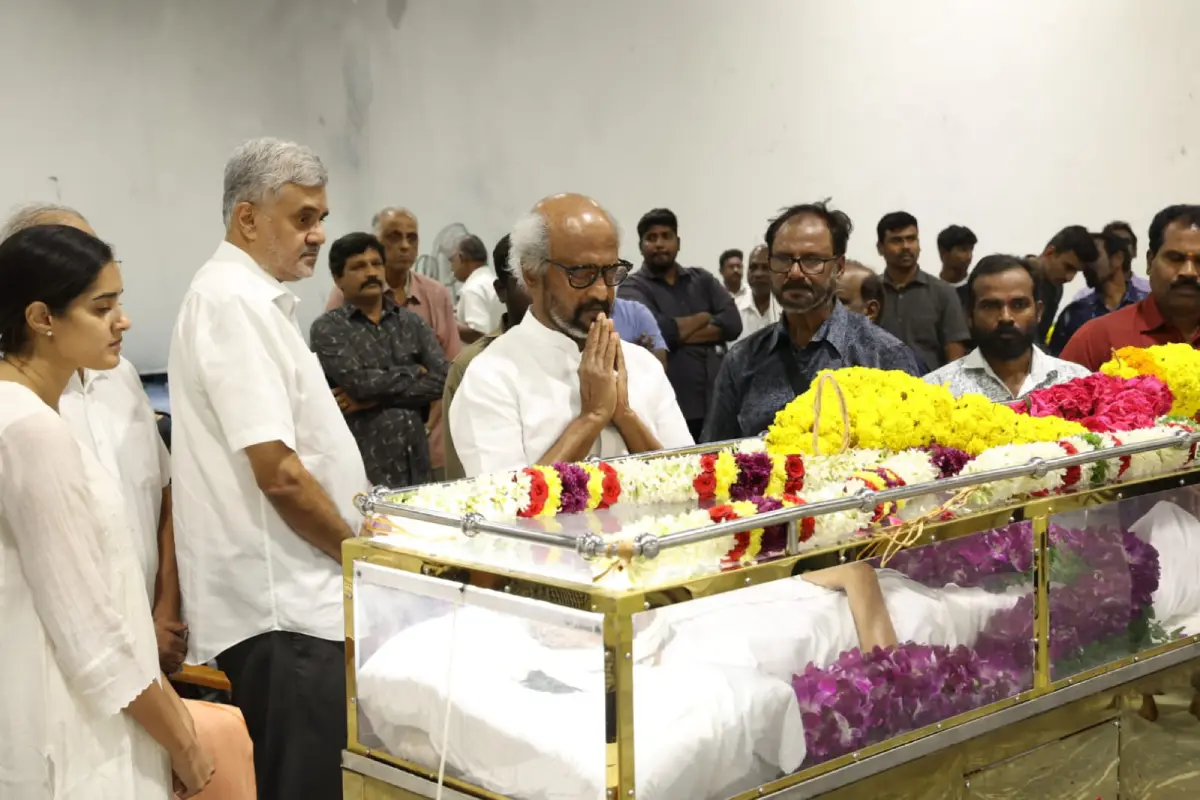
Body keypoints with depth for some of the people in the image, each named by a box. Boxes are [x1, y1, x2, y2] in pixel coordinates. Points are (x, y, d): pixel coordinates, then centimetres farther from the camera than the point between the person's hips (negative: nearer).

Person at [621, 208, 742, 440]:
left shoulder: (702, 279, 15)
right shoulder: (634, 287, 2)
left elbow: (733, 323, 1)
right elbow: (654, 329, -18)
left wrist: (678, 332, -9)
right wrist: (704, 318, -1)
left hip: (716, 405, 4)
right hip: (669, 410, -4)